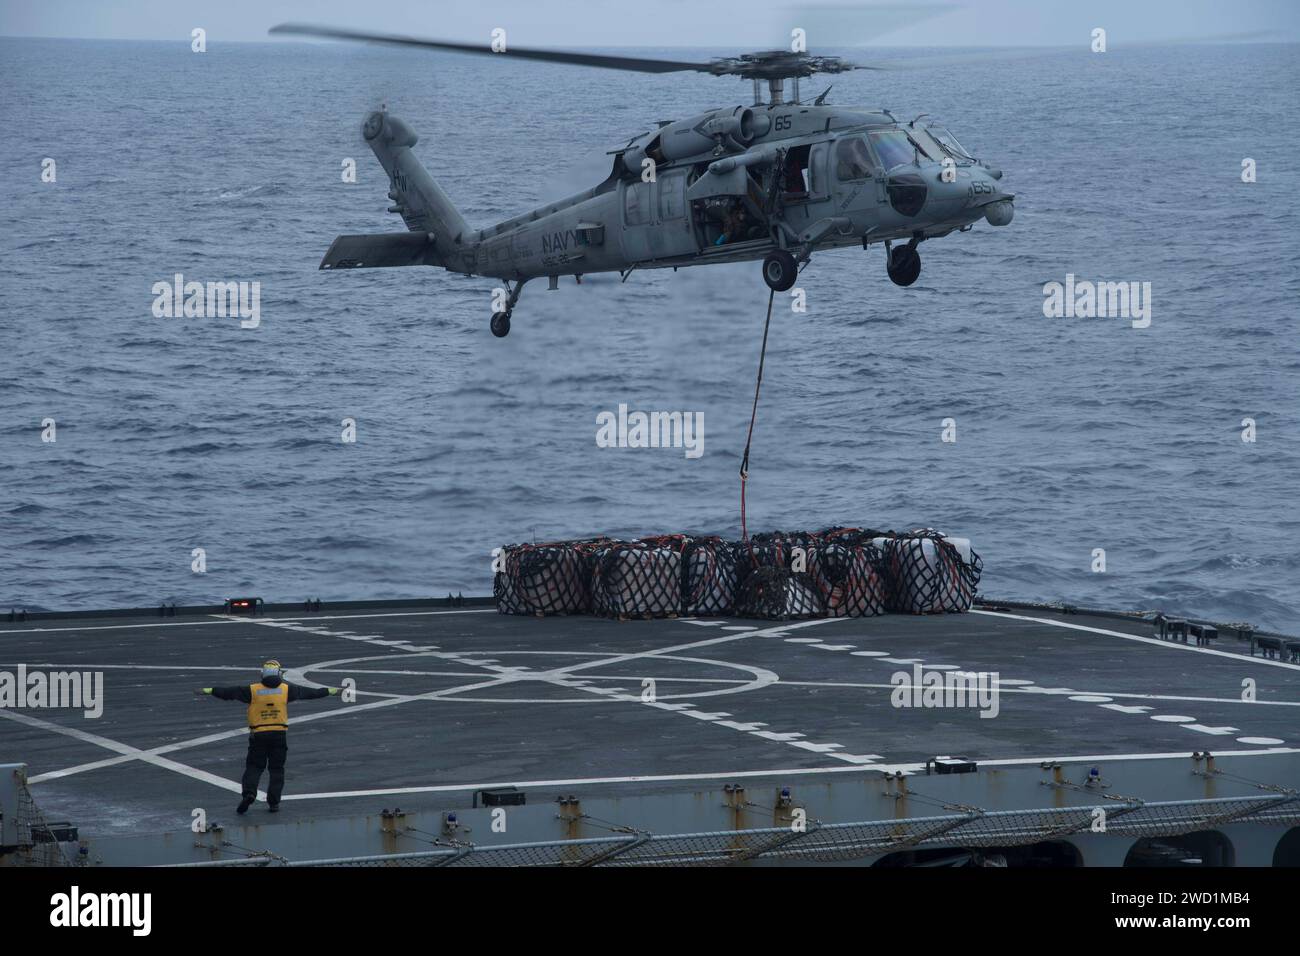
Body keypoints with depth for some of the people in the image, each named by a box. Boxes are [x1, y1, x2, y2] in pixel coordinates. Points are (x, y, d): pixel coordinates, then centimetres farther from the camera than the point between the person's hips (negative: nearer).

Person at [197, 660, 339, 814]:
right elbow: (308, 692, 10)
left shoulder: (252, 690, -2)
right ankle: (273, 802, 6)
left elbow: (229, 692, -1)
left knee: (254, 767, 6)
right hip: (280, 734, 1)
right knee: (277, 769, 10)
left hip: (258, 735, -1)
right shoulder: (286, 689, 2)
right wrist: (330, 691, 20)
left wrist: (209, 691, 4)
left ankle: (249, 793, -17)